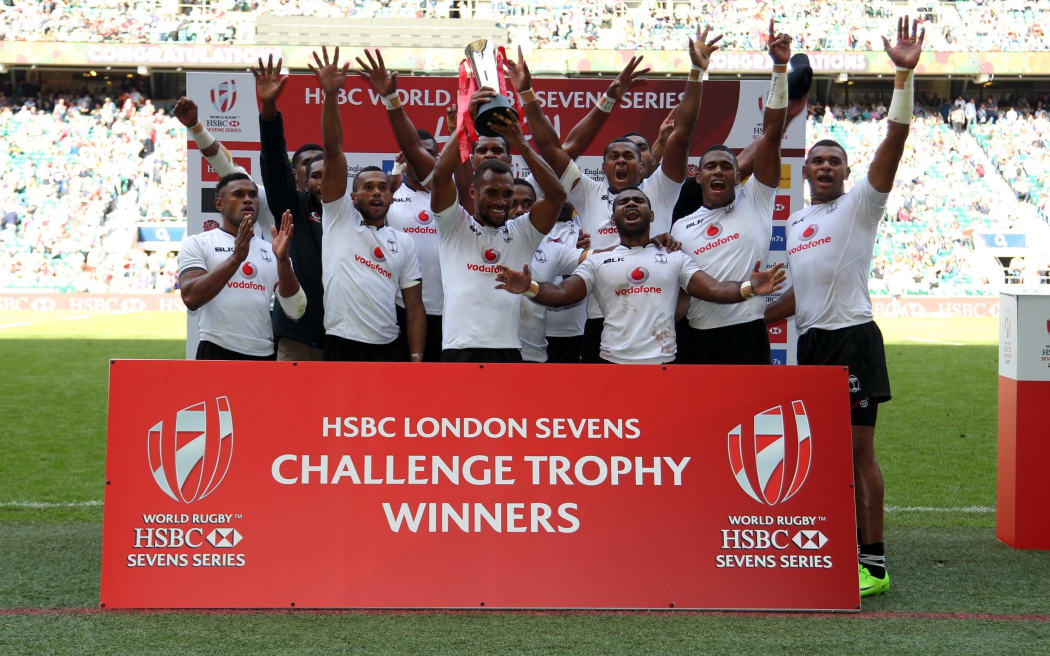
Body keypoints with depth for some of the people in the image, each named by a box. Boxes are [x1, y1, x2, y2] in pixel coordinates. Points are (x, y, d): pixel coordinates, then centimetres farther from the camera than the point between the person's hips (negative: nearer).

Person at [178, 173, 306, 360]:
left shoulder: (272, 250, 13)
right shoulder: (198, 243, 3)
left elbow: (295, 311, 1)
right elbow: (191, 298, -14)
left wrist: (283, 260, -13)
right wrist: (236, 257, -21)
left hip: (265, 355, 4)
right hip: (218, 352, -4)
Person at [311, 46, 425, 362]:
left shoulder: (403, 242, 14)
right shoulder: (339, 217, 8)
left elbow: (414, 306, 11)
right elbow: (333, 152, -2)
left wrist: (416, 359, 0)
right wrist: (330, 94, -12)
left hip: (388, 352, 3)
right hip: (338, 348, -3)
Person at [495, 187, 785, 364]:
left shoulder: (675, 259, 13)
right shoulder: (597, 261, 12)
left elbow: (714, 290, 3)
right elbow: (560, 294, 2)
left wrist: (749, 288, -17)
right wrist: (529, 287, -20)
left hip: (663, 362, 0)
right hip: (613, 363, 0)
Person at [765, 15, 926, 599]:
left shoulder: (860, 205, -3)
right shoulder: (794, 224, 17)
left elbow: (893, 144, -15)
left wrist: (905, 75, -24)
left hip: (852, 338, -7)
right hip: (811, 342, 7)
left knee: (860, 449, -6)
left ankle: (875, 562, -3)